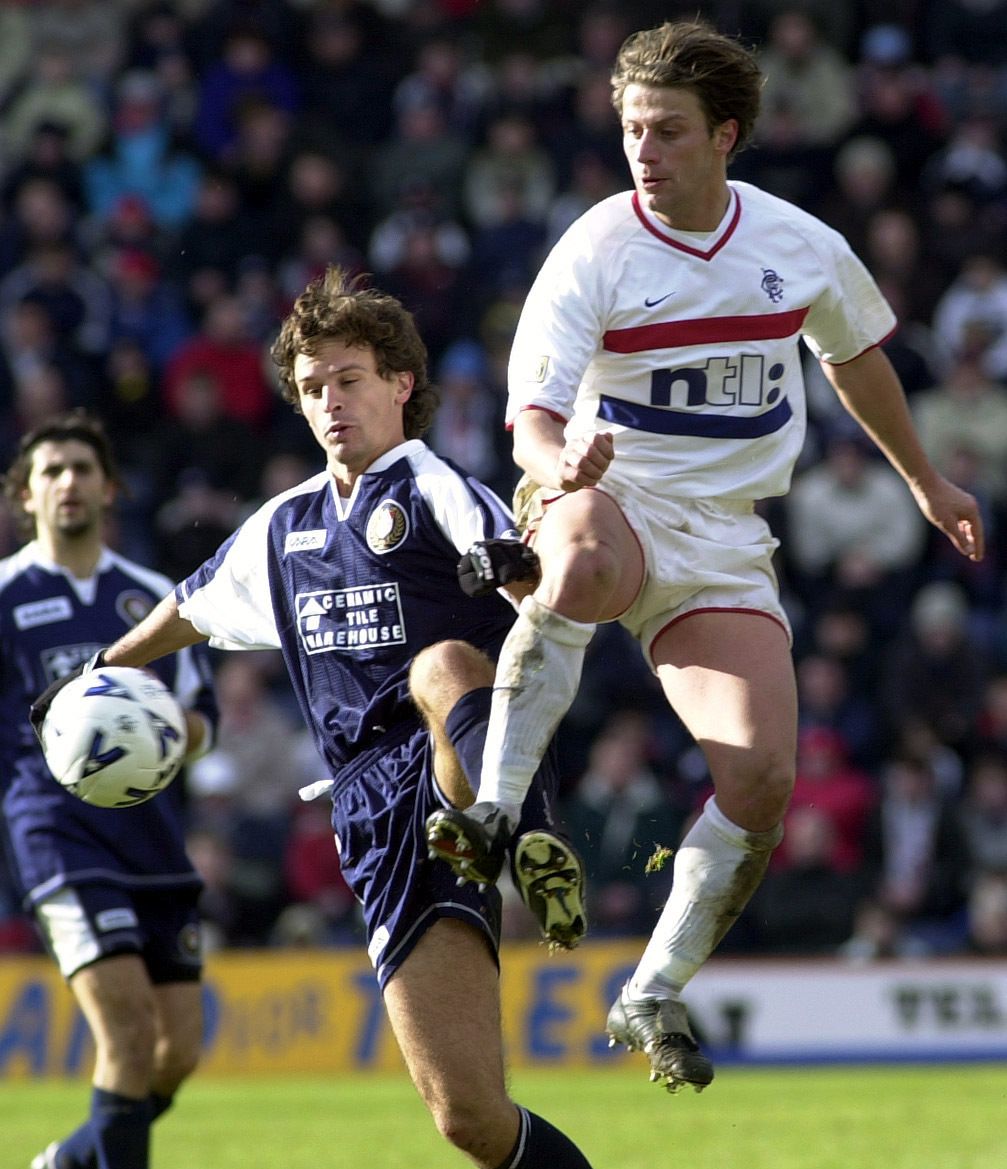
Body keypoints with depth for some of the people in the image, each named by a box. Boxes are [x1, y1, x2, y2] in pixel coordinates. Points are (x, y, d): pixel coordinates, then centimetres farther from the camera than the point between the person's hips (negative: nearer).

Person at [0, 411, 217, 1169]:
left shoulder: (154, 598, 16)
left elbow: (203, 716, 19)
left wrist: (182, 732, -3)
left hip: (156, 841, 5)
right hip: (62, 838, -5)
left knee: (180, 1048, 2)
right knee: (128, 1024, -19)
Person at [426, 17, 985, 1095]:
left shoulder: (800, 247, 2)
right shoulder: (593, 255, -10)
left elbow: (855, 355, 23)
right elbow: (530, 417, -17)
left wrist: (924, 483, 33)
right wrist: (561, 462, -41)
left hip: (726, 540, 4)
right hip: (609, 495, -3)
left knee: (761, 777, -14)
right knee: (591, 567, -43)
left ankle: (654, 995, 5)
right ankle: (495, 808, -37)